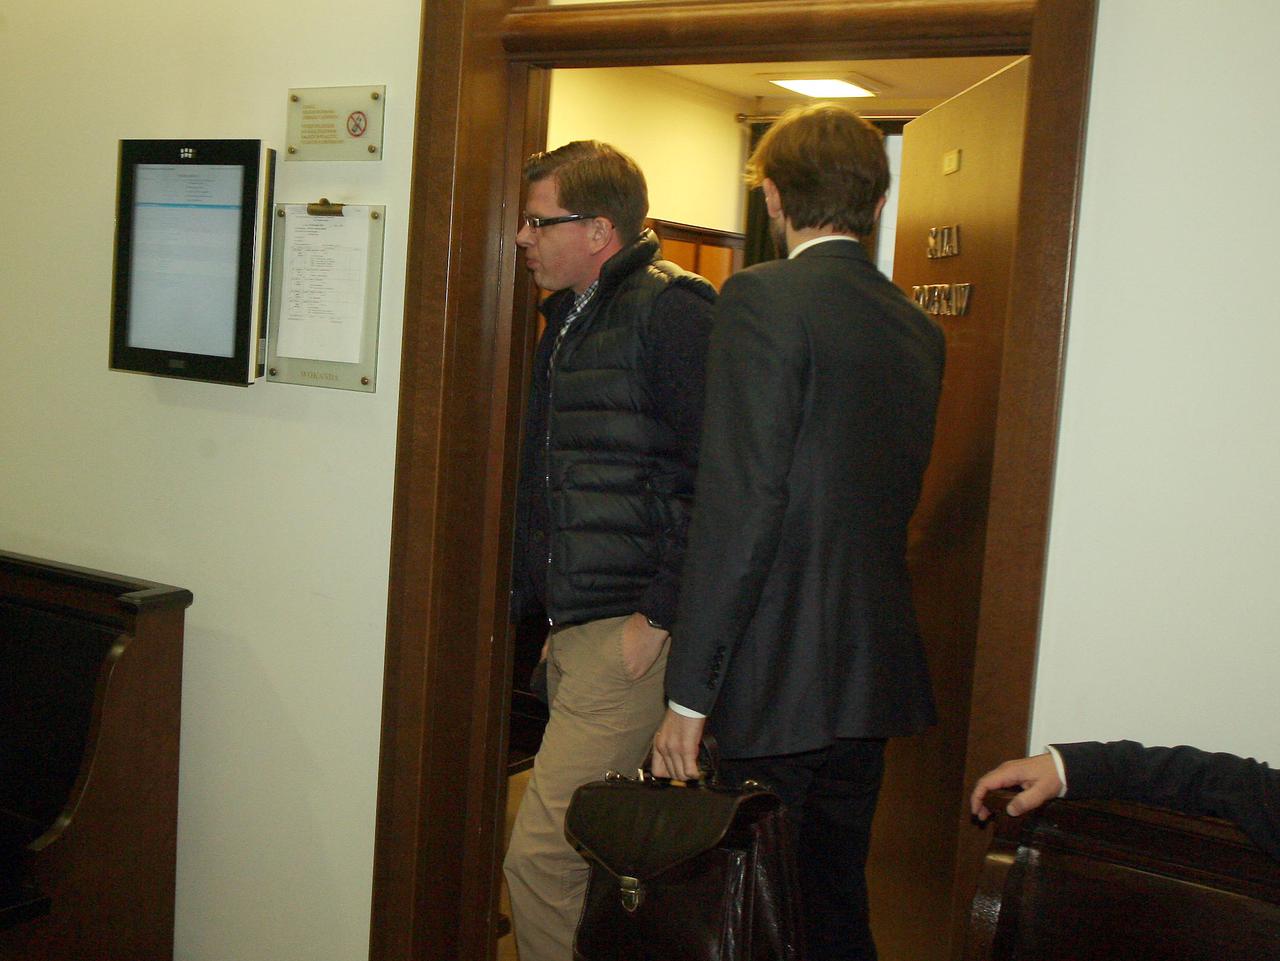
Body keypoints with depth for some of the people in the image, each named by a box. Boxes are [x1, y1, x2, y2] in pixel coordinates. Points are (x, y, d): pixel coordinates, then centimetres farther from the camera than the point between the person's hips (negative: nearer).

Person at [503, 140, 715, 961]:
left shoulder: (671, 309, -11)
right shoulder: (570, 317, 18)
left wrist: (659, 617, -17)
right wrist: (540, 606, 18)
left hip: (630, 631, -9)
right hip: (574, 630, 9)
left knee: (542, 854, -8)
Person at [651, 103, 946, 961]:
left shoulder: (763, 298, -12)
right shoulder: (920, 329, 10)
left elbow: (739, 505, -18)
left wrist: (690, 694, -15)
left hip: (779, 682, -7)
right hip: (875, 676, 7)